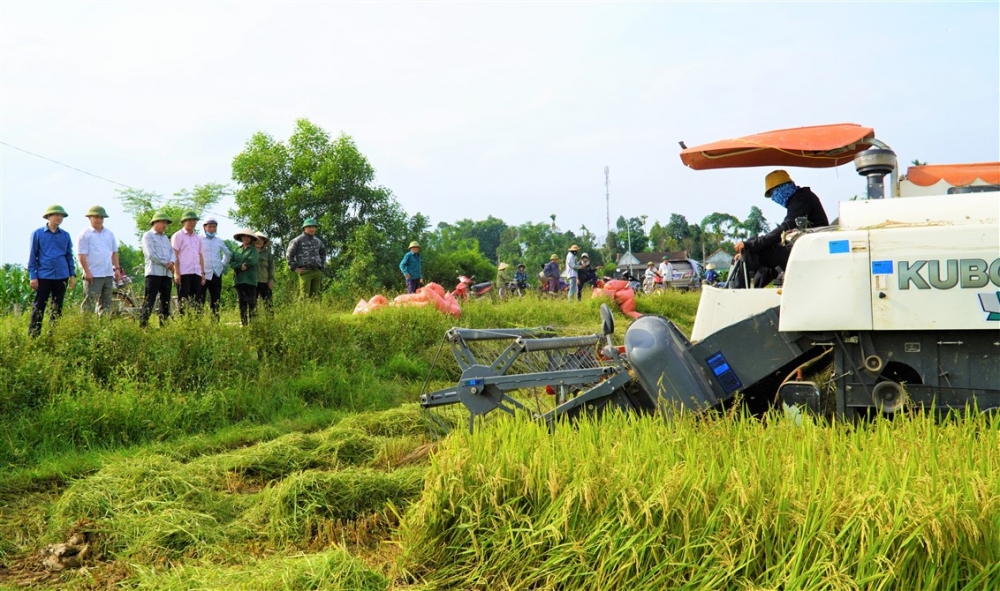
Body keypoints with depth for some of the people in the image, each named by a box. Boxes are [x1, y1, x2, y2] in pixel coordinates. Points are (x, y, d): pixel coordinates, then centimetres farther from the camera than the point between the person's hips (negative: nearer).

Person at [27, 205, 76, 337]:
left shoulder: (65, 235, 8)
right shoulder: (38, 234, 0)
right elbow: (32, 256, 0)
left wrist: (72, 275, 8)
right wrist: (32, 276, -5)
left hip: (61, 276, 3)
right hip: (43, 276, -3)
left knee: (58, 307, 10)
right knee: (39, 307, -2)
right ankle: (33, 335, 1)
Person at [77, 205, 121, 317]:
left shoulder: (109, 234, 15)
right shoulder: (85, 235, -2)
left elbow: (114, 252, 18)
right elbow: (82, 255, -7)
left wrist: (117, 268, 10)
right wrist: (87, 272, -14)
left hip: (108, 274, 6)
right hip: (93, 275, -6)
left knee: (106, 303, 10)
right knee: (89, 303, -7)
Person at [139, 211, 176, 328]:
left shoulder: (165, 237, 22)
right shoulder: (148, 236, -1)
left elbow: (172, 251, 12)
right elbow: (151, 254, -12)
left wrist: (172, 262, -10)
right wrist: (166, 263, -9)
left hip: (167, 273, 7)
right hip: (154, 273, -7)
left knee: (166, 301, 7)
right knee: (149, 301, -11)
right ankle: (143, 325, -11)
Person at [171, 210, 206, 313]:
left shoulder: (198, 238, 20)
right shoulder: (178, 235, 3)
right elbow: (175, 255, -3)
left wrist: (203, 273, 13)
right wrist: (176, 272, -11)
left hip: (196, 273, 5)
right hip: (184, 273, -5)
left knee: (195, 301, 4)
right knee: (183, 301, -6)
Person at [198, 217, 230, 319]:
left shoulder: (219, 241, 11)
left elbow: (227, 253, 27)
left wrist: (224, 264, 18)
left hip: (216, 274, 4)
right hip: (202, 274, -4)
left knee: (215, 301, 7)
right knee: (199, 301, -6)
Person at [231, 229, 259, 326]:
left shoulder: (253, 249, 4)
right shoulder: (237, 249, 16)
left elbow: (252, 261, -13)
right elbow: (231, 262, 6)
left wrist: (240, 265, -4)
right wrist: (241, 266, -11)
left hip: (250, 280, -4)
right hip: (239, 280, 4)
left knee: (252, 303, -8)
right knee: (242, 303, 5)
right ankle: (243, 323, 7)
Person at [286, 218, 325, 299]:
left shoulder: (318, 241, 17)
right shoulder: (298, 240, 0)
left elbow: (323, 253, 34)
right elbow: (289, 254, -1)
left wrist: (322, 266, 23)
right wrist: (295, 268, -5)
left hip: (317, 271, 6)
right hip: (305, 271, -6)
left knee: (315, 295, 5)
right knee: (305, 295, -11)